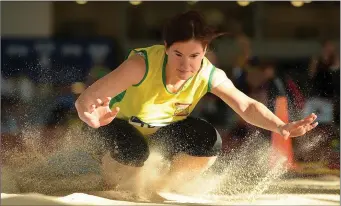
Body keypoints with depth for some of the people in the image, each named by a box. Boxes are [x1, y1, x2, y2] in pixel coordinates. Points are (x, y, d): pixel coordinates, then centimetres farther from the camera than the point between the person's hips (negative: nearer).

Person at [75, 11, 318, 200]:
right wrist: (91, 116, -71)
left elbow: (247, 106, -22)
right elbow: (86, 99, -46)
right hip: (122, 122, -4)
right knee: (133, 152, -37)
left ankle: (161, 188, 2)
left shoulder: (210, 76, -26)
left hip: (164, 132, 4)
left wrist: (280, 127, -43)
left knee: (210, 141, -23)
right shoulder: (142, 64, -39)